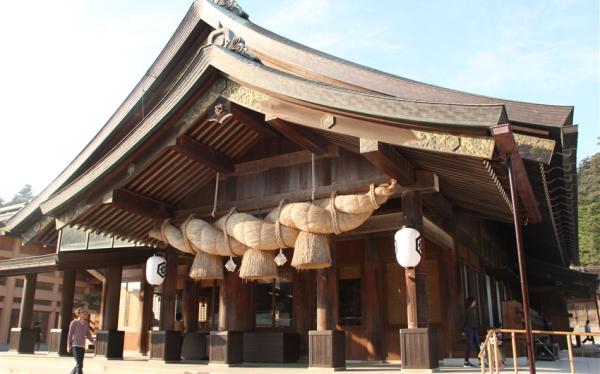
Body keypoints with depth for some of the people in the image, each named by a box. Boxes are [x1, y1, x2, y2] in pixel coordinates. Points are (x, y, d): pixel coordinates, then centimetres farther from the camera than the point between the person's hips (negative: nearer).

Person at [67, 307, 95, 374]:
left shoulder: (86, 324, 11)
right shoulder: (74, 323, -5)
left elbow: (88, 334, 11)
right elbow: (70, 335, -3)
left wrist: (92, 340, -7)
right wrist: (69, 346, -5)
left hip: (82, 346, 6)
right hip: (75, 346, -6)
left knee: (79, 364, 11)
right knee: (79, 364, -12)